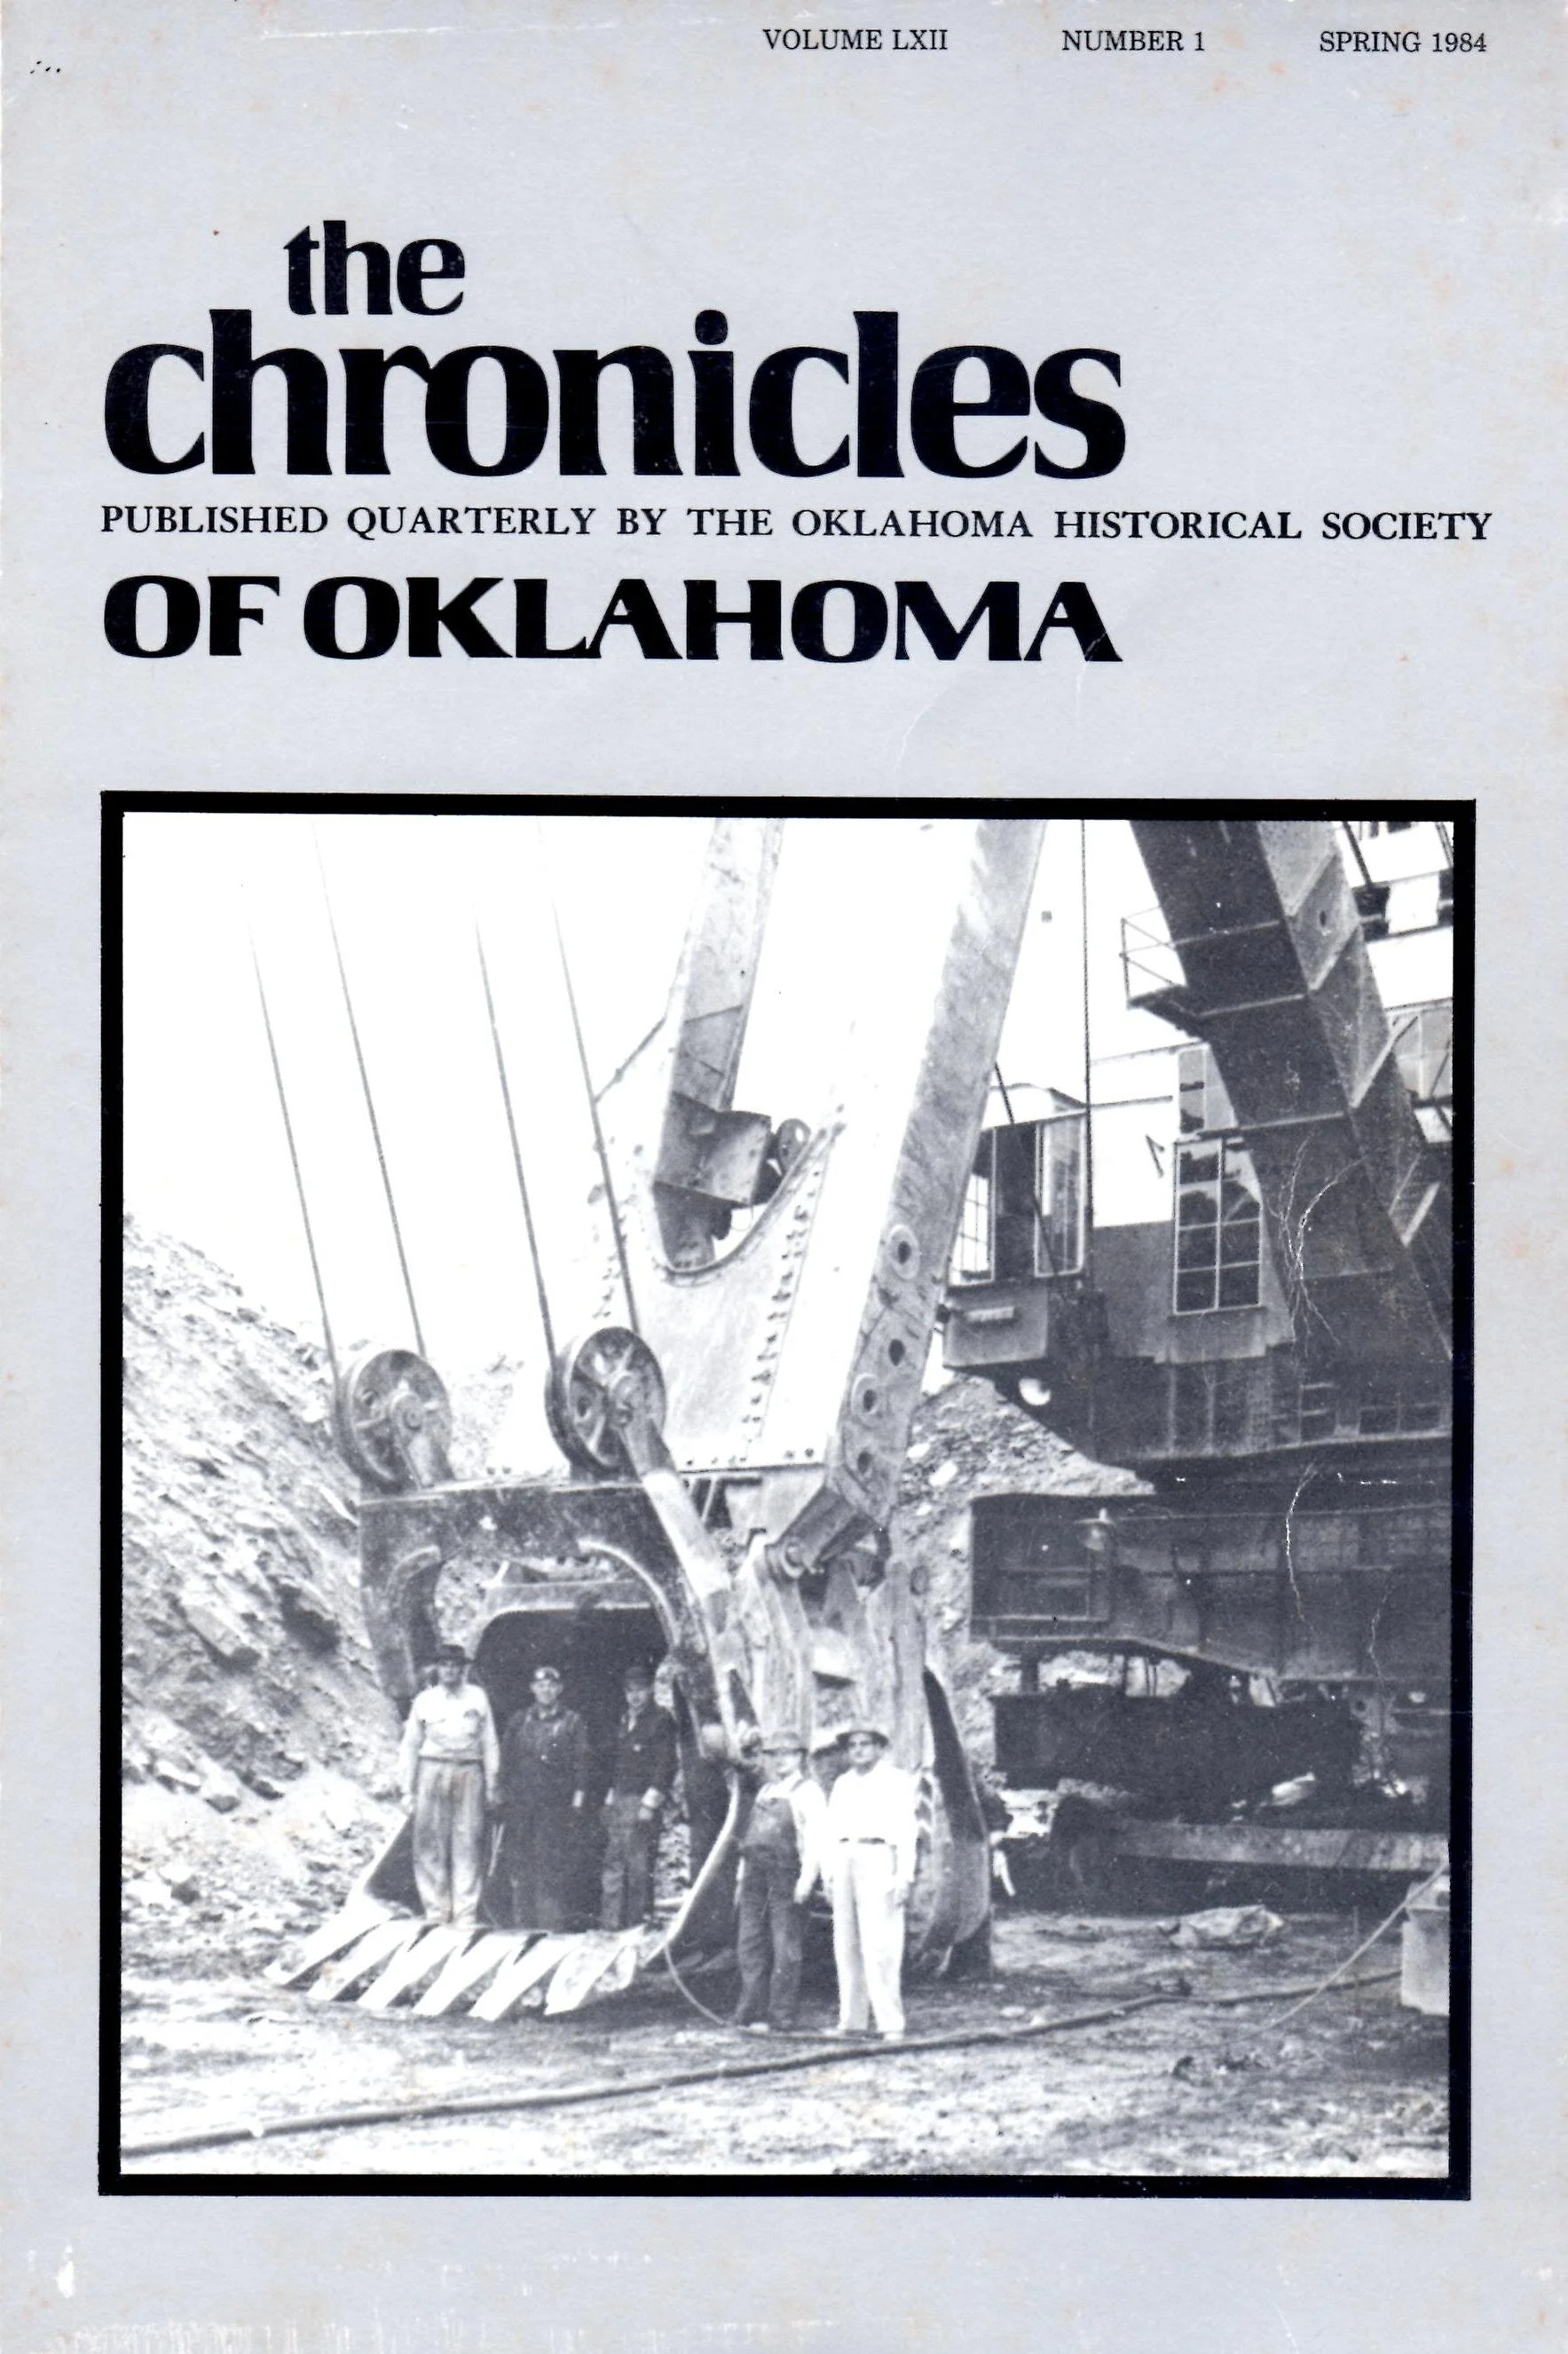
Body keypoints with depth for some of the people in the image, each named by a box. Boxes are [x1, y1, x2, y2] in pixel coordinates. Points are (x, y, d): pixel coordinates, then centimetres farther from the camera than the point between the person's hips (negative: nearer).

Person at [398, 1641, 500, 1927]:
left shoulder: (477, 1697, 9)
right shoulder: (424, 1700, 9)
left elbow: (490, 1743, 11)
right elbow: (410, 1745, 12)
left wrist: (491, 1786, 7)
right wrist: (408, 1787, 8)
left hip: (469, 1773, -1)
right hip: (432, 1772, 1)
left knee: (468, 1842, -5)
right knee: (431, 1842, -2)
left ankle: (466, 1912, -1)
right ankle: (435, 1909, 7)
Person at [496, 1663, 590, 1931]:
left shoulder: (572, 1722, 5)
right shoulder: (519, 1721, 14)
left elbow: (581, 1763, 2)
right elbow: (506, 1760, 15)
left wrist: (577, 1802, -6)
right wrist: (504, 1796, 8)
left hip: (556, 1806, -3)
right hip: (520, 1805, 3)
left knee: (553, 1867, -8)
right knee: (518, 1865, 2)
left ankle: (552, 1924, -5)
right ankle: (521, 1922, 8)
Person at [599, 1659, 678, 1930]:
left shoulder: (661, 1720, -6)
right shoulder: (625, 1718, 17)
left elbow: (666, 1765, -11)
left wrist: (649, 1803, -15)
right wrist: (611, 1797, 15)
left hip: (642, 1801, -7)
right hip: (619, 1800, 7)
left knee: (638, 1865, -5)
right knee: (613, 1862, 6)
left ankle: (636, 1922, 0)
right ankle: (609, 1922, 9)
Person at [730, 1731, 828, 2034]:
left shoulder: (808, 1792, -2)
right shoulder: (764, 1791, 21)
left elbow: (816, 1837, -10)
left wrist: (807, 1878, -19)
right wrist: (742, 1876, 19)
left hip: (787, 1875, -7)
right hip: (756, 1873, 7)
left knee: (785, 1949, -4)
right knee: (752, 1944, 6)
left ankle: (781, 2017, -1)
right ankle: (750, 2012, 11)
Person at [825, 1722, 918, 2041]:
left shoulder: (896, 1781, 6)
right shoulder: (842, 1784, 21)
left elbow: (906, 1831, -1)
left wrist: (904, 1876, -9)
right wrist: (829, 1875, 12)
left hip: (879, 1859, -6)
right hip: (844, 1859, 6)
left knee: (880, 1945, -12)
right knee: (846, 1945, 3)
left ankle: (890, 2023, -11)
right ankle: (851, 2021, 7)